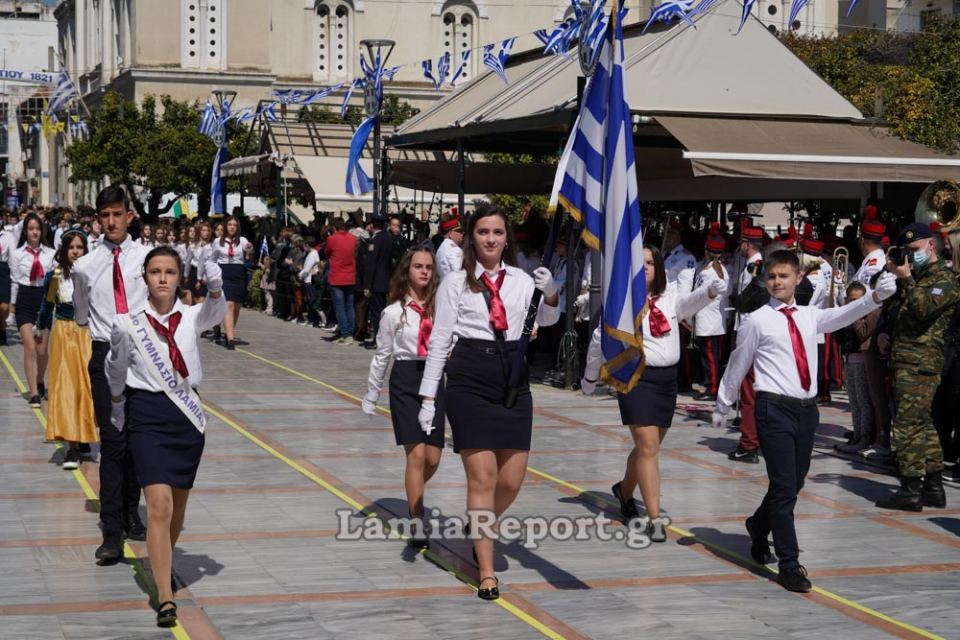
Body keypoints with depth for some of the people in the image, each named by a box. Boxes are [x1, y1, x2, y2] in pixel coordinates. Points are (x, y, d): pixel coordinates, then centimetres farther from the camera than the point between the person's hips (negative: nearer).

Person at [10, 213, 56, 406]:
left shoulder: (50, 254, 3)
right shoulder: (17, 254, 3)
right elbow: (14, 281, 8)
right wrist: (13, 305, 9)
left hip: (44, 299, 1)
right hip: (25, 301, -1)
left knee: (42, 349, 4)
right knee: (30, 348, -9)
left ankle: (39, 384, 30)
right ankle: (34, 393, -8)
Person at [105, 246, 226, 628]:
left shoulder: (191, 318, -1)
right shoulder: (129, 324, -5)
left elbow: (216, 312, -24)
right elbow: (116, 373, 11)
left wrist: (215, 285, -43)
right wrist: (117, 409, 20)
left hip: (187, 413, 3)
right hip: (147, 413, -3)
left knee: (178, 505, 15)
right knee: (159, 505, -14)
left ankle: (162, 565, 42)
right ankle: (165, 599, -16)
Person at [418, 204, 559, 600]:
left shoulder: (521, 281, 9)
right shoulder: (455, 283, 1)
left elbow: (546, 320, -4)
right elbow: (439, 340, 1)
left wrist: (551, 295, -25)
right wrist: (428, 397, -2)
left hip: (513, 381, 4)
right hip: (469, 379, -3)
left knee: (512, 480, 5)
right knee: (482, 476, -5)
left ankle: (481, 529, 37)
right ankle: (486, 571, 3)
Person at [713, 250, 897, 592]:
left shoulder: (810, 316, 10)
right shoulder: (757, 321, -2)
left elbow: (843, 315, -8)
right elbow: (738, 364, 6)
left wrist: (876, 296, -24)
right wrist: (723, 405, 14)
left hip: (807, 408, 5)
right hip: (774, 409, -5)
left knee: (794, 484, 16)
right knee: (784, 487, -7)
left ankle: (759, 525, 43)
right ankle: (789, 565, 0)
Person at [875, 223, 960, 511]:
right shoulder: (919, 277, 21)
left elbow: (923, 308, -21)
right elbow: (890, 302, 20)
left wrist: (906, 279, -17)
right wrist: (892, 274, 10)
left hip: (920, 362, -10)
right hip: (907, 360, 10)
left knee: (908, 424, -12)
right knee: (923, 424, 12)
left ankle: (910, 490, -10)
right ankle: (934, 487, 17)